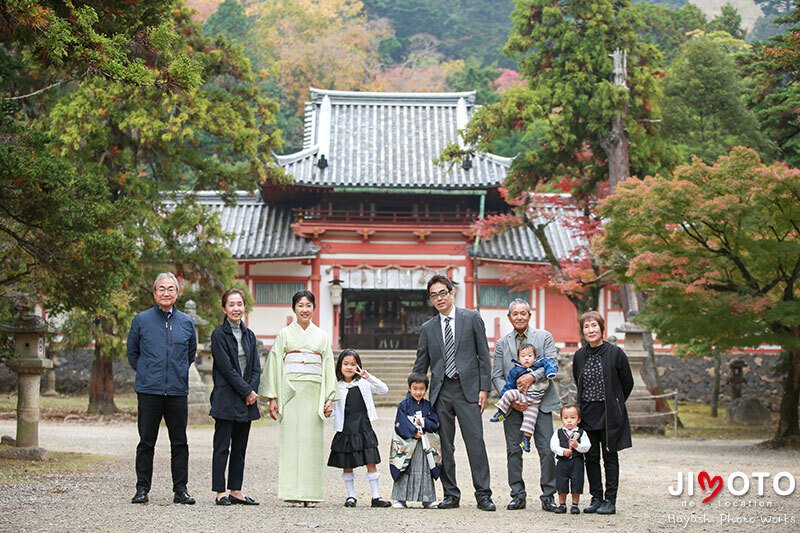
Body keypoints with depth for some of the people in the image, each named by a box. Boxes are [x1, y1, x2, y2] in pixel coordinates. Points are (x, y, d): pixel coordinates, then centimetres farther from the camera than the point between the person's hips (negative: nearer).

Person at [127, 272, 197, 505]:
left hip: (178, 391, 2)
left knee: (180, 443, 5)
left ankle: (180, 489, 11)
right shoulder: (141, 320, 2)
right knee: (146, 442, 2)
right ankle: (142, 489, 9)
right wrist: (146, 373, 12)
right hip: (149, 390, -2)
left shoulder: (186, 322, 8)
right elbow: (132, 353, 13)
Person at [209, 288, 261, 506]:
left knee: (240, 447, 8)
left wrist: (252, 391, -5)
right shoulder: (219, 334, -6)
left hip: (247, 399, 6)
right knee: (222, 446, -3)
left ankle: (236, 491, 13)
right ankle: (220, 492, 0)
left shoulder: (249, 335, 14)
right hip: (226, 398, -6)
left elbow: (256, 368, 11)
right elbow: (226, 368, -12)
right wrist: (246, 391, -12)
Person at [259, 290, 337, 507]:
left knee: (313, 441, -1)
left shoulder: (321, 336, 14)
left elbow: (329, 367, 12)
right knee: (292, 439, -6)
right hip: (291, 392, -2)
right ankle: (294, 493, -4)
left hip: (314, 394, 2)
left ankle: (311, 493, 3)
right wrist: (272, 398, -3)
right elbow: (275, 365, 4)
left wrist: (329, 398, 3)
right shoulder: (285, 334, 7)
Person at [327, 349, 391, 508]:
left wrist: (368, 377, -14)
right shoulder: (336, 387, 0)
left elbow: (384, 389, -5)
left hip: (364, 429, 1)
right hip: (345, 431, -1)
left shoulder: (364, 384, 4)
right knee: (347, 465, 6)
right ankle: (351, 496, 18)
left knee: (371, 464, 0)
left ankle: (376, 497, 4)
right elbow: (330, 406, 0)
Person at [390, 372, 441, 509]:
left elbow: (435, 424, 2)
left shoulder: (429, 406, 8)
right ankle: (401, 499, 6)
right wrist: (414, 432, -17)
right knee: (405, 472, 1)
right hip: (406, 444, -2)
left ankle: (428, 499, 9)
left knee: (425, 471, 5)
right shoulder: (403, 405, -1)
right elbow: (401, 424, -10)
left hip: (426, 446, 2)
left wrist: (423, 423, -14)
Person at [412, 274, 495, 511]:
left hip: (468, 389, -3)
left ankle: (483, 495, -6)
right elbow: (420, 365, 15)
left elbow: (483, 355, 3)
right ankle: (451, 494, 11)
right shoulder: (428, 328, 13)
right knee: (444, 446, 4)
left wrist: (484, 388, -3)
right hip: (441, 392, 3)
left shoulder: (472, 318, 5)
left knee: (475, 442, -9)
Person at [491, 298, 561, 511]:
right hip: (513, 405, 2)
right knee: (513, 450, 4)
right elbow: (497, 376, 5)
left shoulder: (544, 337, 6)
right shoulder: (501, 343, 10)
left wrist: (533, 376, -22)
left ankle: (548, 496, 2)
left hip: (540, 401, -2)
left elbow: (552, 363, -5)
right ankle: (518, 495, 12)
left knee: (547, 449, -6)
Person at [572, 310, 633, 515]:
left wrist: (614, 404, 9)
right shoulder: (579, 356, 5)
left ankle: (610, 501, 5)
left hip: (609, 413, -4)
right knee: (591, 457, 6)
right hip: (587, 413, 4)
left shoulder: (615, 353, -7)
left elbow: (628, 383, 2)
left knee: (610, 457, 2)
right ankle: (596, 499, 15)